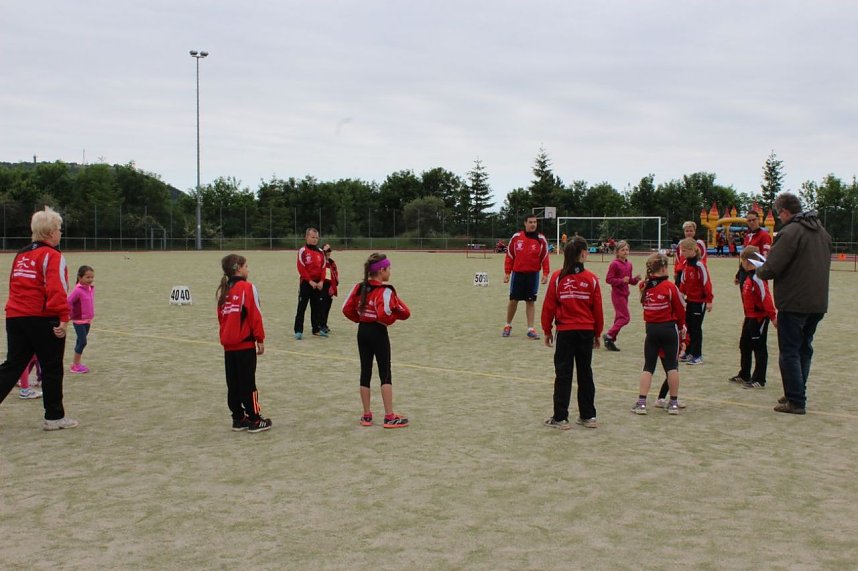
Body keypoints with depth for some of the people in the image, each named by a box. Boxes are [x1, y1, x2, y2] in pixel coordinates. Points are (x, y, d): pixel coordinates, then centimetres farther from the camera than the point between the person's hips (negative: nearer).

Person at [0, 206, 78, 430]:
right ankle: (54, 417, 15)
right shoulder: (52, 256, -10)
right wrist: (63, 318, -23)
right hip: (43, 319, -7)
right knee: (52, 369, 6)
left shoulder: (21, 255, 15)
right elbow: (56, 290, -21)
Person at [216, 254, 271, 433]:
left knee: (233, 384, 11)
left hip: (228, 344, 6)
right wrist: (260, 339, -6)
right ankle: (254, 420, 6)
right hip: (245, 344, -6)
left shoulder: (223, 290, 9)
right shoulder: (247, 287, -10)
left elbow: (221, 316, 13)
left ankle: (238, 419, 17)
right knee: (248, 383, 0)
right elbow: (255, 315, -13)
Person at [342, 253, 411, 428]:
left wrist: (361, 319, 12)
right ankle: (389, 417, 2)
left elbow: (347, 309, 2)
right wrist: (392, 319, -7)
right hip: (378, 333, -6)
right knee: (385, 374, 1)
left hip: (362, 332, 6)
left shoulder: (359, 287, 3)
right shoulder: (385, 291, -17)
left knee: (365, 372, 10)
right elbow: (384, 314, -28)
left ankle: (366, 415, 16)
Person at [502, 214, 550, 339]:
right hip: (517, 273, 1)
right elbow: (509, 256, 4)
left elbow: (545, 258, 0)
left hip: (533, 274, 0)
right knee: (513, 300, 6)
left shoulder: (541, 239, 0)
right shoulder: (516, 237, 1)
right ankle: (508, 325, 23)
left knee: (530, 301, 1)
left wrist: (545, 274, -7)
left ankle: (530, 329, 6)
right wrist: (507, 272, 1)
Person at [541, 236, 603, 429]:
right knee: (585, 374, 12)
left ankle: (560, 418, 6)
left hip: (565, 332, -1)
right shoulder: (591, 279, -3)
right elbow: (597, 309, 2)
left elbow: (548, 306, -4)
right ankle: (588, 416, 19)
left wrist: (547, 331, 7)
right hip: (586, 332, 2)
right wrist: (597, 334, 13)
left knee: (563, 374, 4)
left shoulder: (557, 277, -7)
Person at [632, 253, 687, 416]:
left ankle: (641, 402, 2)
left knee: (648, 366, 8)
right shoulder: (670, 287, -12)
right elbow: (680, 309, -3)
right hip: (669, 328, -3)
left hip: (651, 329, 3)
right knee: (672, 366, 8)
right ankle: (674, 403, 12)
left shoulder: (643, 286, -1)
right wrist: (681, 326, 14)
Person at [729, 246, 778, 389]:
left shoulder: (757, 278, -20)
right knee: (744, 345, 18)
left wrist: (773, 316, -26)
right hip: (750, 318, 11)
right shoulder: (749, 277, 11)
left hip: (759, 318, -11)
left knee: (759, 349, -2)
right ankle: (744, 375, 30)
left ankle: (759, 380, 4)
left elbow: (766, 298, -24)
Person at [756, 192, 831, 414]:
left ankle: (795, 401, 0)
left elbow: (771, 269, -20)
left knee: (790, 352, 0)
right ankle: (797, 394, 26)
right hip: (818, 303, 8)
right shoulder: (822, 231, 12)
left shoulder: (790, 232, -16)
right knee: (805, 349, 18)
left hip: (793, 303, -8)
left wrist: (758, 271, 2)